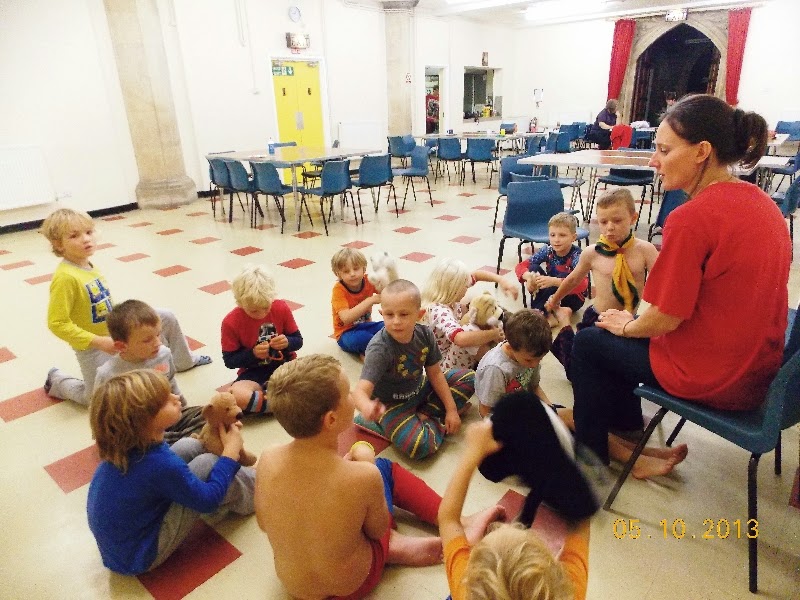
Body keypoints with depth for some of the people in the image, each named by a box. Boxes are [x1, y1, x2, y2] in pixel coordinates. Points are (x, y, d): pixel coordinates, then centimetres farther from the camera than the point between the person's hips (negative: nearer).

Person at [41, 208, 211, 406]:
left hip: (115, 328, 7)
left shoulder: (88, 265, -4)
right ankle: (57, 380, 31)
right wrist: (98, 342, -27)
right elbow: (57, 323, -28)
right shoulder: (65, 277, -29)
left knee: (166, 318, 4)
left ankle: (183, 360, 24)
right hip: (92, 345, -7)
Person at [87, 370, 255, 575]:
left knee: (190, 446, 2)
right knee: (207, 464, -15)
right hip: (139, 558, -8)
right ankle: (251, 493, 13)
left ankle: (242, 477, 21)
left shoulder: (121, 446, -12)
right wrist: (232, 449, -11)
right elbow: (208, 499, -20)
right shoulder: (160, 464, -35)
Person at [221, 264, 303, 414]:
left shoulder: (282, 308, -7)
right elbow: (229, 360, -4)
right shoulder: (231, 322, -11)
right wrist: (253, 354, -22)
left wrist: (287, 342, -21)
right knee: (235, 395, -36)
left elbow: (298, 340, 3)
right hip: (254, 373, -1)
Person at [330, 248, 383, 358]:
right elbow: (346, 318, -34)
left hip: (365, 326, 4)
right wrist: (371, 300, -39)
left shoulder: (369, 281, -8)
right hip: (346, 333, -4)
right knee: (360, 338, -38)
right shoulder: (339, 290, -20)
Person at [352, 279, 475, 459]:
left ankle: (424, 415, -7)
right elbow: (361, 390, -41)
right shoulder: (379, 349, -31)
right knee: (420, 446, -33)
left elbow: (435, 374, -2)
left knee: (469, 378, 6)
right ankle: (435, 421, 0)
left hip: (419, 390, 7)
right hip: (393, 405, -7)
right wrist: (367, 407, -66)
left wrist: (451, 409, -4)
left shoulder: (424, 334, -14)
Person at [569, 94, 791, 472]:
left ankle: (591, 456, 27)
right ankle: (625, 427, 39)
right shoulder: (762, 202, 2)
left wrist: (626, 326, 0)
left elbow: (667, 318, -22)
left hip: (710, 378, -8)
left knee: (589, 342, 11)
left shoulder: (691, 219, -26)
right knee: (626, 331, 24)